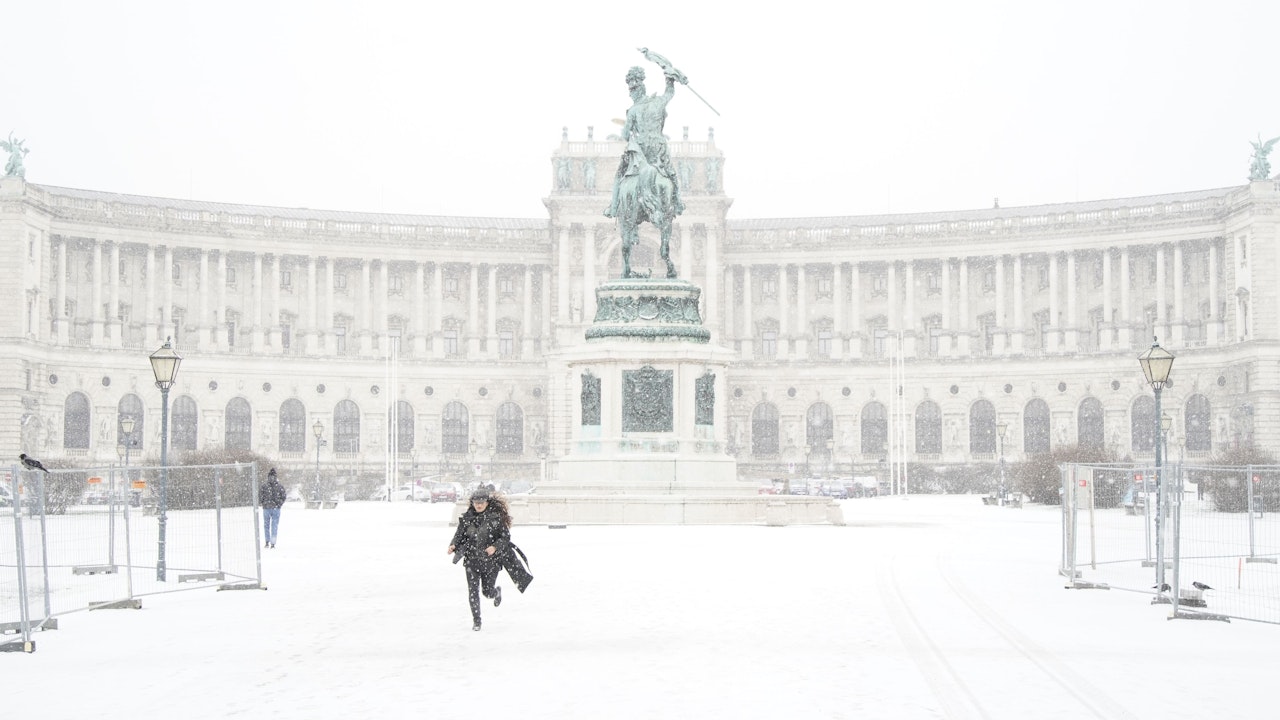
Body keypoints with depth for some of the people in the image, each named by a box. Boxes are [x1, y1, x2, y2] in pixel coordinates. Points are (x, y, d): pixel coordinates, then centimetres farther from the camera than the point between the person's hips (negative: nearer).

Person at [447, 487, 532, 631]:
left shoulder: (496, 517, -7)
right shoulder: (466, 518, 0)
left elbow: (506, 537, -5)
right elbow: (459, 534, 4)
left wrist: (495, 547, -22)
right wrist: (453, 545, -15)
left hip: (491, 560, -2)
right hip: (472, 560, 2)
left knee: (487, 591, 5)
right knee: (473, 591, -4)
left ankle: (497, 592, 44)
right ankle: (476, 620, 12)